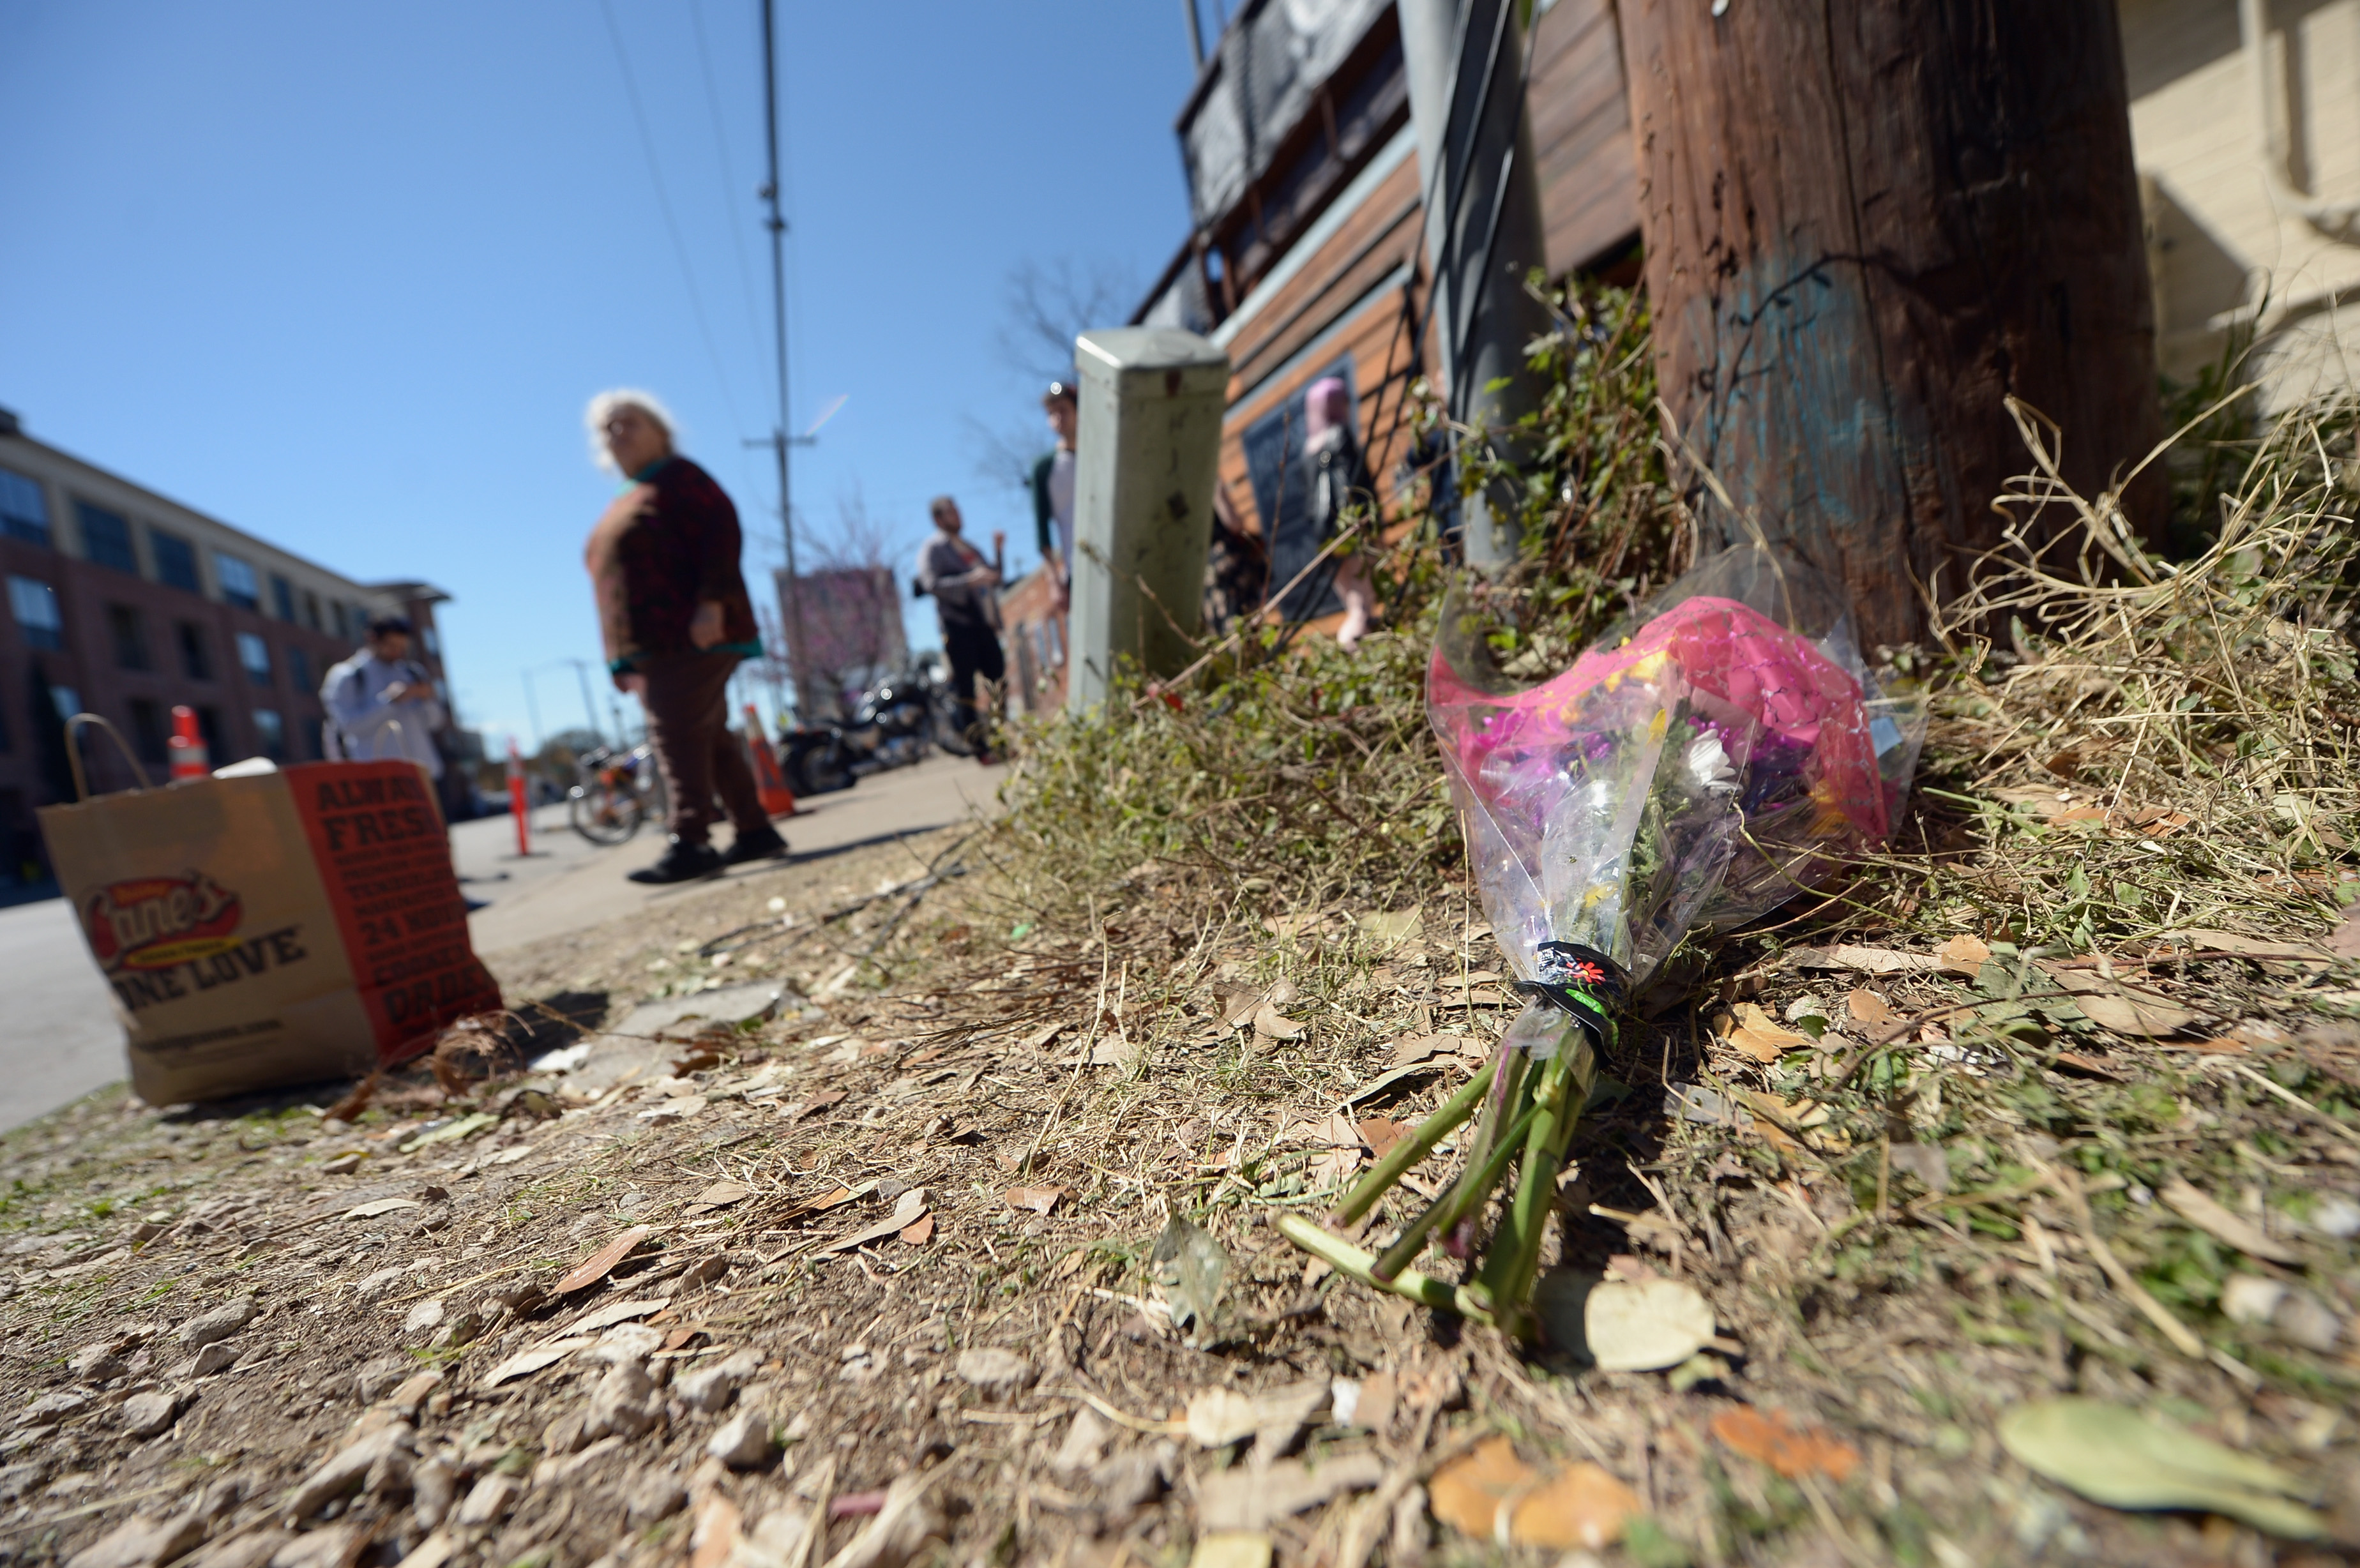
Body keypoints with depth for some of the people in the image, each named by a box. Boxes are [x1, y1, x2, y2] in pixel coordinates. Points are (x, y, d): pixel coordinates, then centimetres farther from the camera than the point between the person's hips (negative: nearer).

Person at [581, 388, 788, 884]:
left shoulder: (681, 479, 0)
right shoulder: (626, 506, 25)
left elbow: (723, 532, -15)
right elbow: (613, 577, 24)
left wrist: (711, 603, -26)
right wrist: (623, 659, 19)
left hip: (693, 636, -9)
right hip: (657, 645, 9)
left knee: (677, 738, -16)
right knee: (710, 739, 9)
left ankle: (691, 845, -17)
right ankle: (756, 831, 14)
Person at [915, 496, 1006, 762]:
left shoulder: (969, 548, 25)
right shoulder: (932, 548, 2)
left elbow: (994, 578, 25)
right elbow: (931, 584, -12)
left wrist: (998, 551, 10)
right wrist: (970, 580, -21)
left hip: (983, 623, 7)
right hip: (956, 623, -7)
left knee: (999, 678, 2)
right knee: (964, 687, -7)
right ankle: (981, 748, -6)